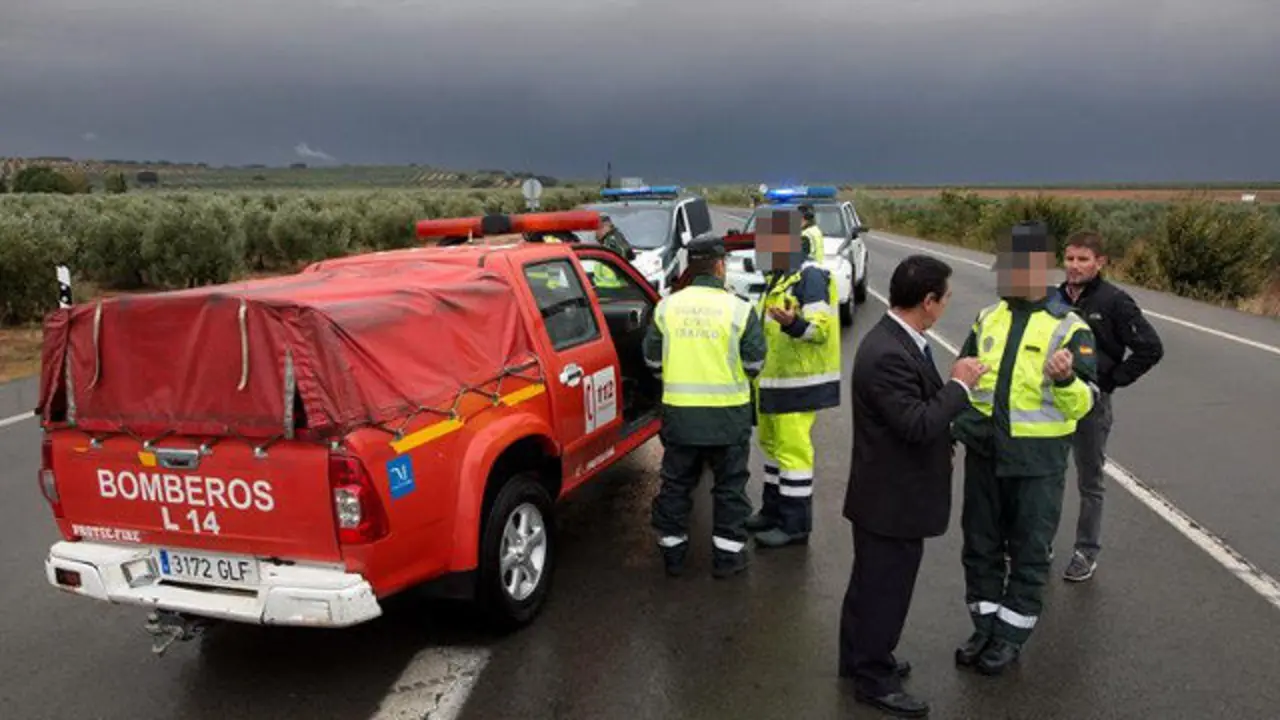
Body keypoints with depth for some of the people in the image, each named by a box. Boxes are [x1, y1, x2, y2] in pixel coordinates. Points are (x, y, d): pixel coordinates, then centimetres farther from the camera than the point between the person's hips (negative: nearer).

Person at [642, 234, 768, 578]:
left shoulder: (666, 306, -2)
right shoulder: (739, 309, -9)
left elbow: (653, 360, 3)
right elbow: (755, 363, -6)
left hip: (678, 411, 2)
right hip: (727, 412, -2)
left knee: (676, 482, 16)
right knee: (730, 485, 12)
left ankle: (672, 550, 25)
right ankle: (727, 554, 18)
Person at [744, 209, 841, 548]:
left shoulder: (809, 277, -16)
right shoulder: (778, 277, 15)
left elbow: (820, 329, -24)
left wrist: (792, 323, -41)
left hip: (798, 380, -10)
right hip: (773, 378, 10)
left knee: (792, 449, -6)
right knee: (772, 443, 18)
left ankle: (795, 525, 3)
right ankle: (774, 510, 32)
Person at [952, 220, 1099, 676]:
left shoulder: (1069, 328, -8)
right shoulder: (988, 318, 6)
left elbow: (1083, 403, -12)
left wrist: (1066, 380, -33)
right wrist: (958, 424, 4)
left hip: (1037, 461, -4)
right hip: (983, 453, 5)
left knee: (1029, 550, 9)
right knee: (980, 544, 14)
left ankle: (1011, 635, 25)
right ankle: (986, 626, 31)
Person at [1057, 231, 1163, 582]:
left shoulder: (1115, 302, -11)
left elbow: (1151, 348, -11)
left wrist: (1112, 379, -11)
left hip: (1092, 403, -4)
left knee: (1090, 483, 10)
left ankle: (1087, 552, 23)